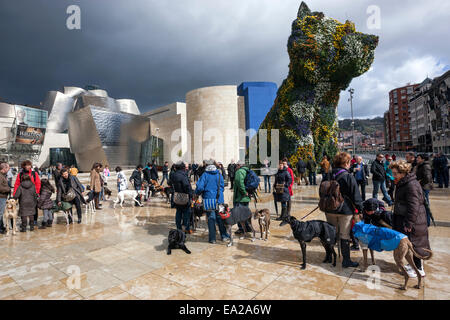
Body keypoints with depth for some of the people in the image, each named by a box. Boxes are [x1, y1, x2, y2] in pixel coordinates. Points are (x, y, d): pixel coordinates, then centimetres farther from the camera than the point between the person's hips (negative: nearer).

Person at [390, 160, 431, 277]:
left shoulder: (412, 185, -23)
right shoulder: (401, 183, 9)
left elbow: (413, 207, -25)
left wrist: (408, 224, -23)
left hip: (414, 221, -10)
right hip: (401, 218, 10)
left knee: (414, 244, 3)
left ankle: (419, 269, 17)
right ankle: (413, 264, 33)